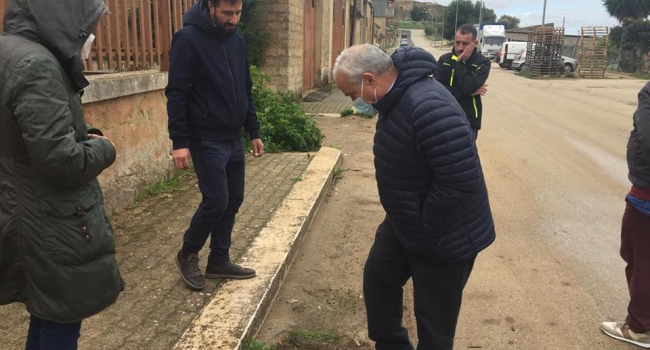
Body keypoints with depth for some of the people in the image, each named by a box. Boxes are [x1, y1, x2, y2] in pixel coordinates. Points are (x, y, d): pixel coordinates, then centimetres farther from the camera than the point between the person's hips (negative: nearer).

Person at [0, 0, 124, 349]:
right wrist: (102, 147, -7)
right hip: (55, 229, -9)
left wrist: (86, 138, 2)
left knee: (46, 321, 23)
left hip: (29, 217, 9)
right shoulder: (36, 64, -22)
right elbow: (62, 161, -26)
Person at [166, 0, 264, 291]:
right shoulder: (188, 39, -12)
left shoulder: (237, 40, 9)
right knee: (216, 201, -7)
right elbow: (176, 93, -14)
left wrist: (253, 131, 14)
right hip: (206, 140, -7)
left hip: (234, 139, 7)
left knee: (233, 201, 9)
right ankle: (187, 254, 17)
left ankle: (219, 261, 24)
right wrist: (180, 142, -18)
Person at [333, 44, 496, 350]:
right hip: (402, 222, 10)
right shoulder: (397, 97, 0)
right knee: (377, 279, 23)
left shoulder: (428, 107, -33)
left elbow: (461, 181, -35)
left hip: (445, 237, -10)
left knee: (434, 322, 7)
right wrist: (404, 220, 10)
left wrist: (424, 230, -22)